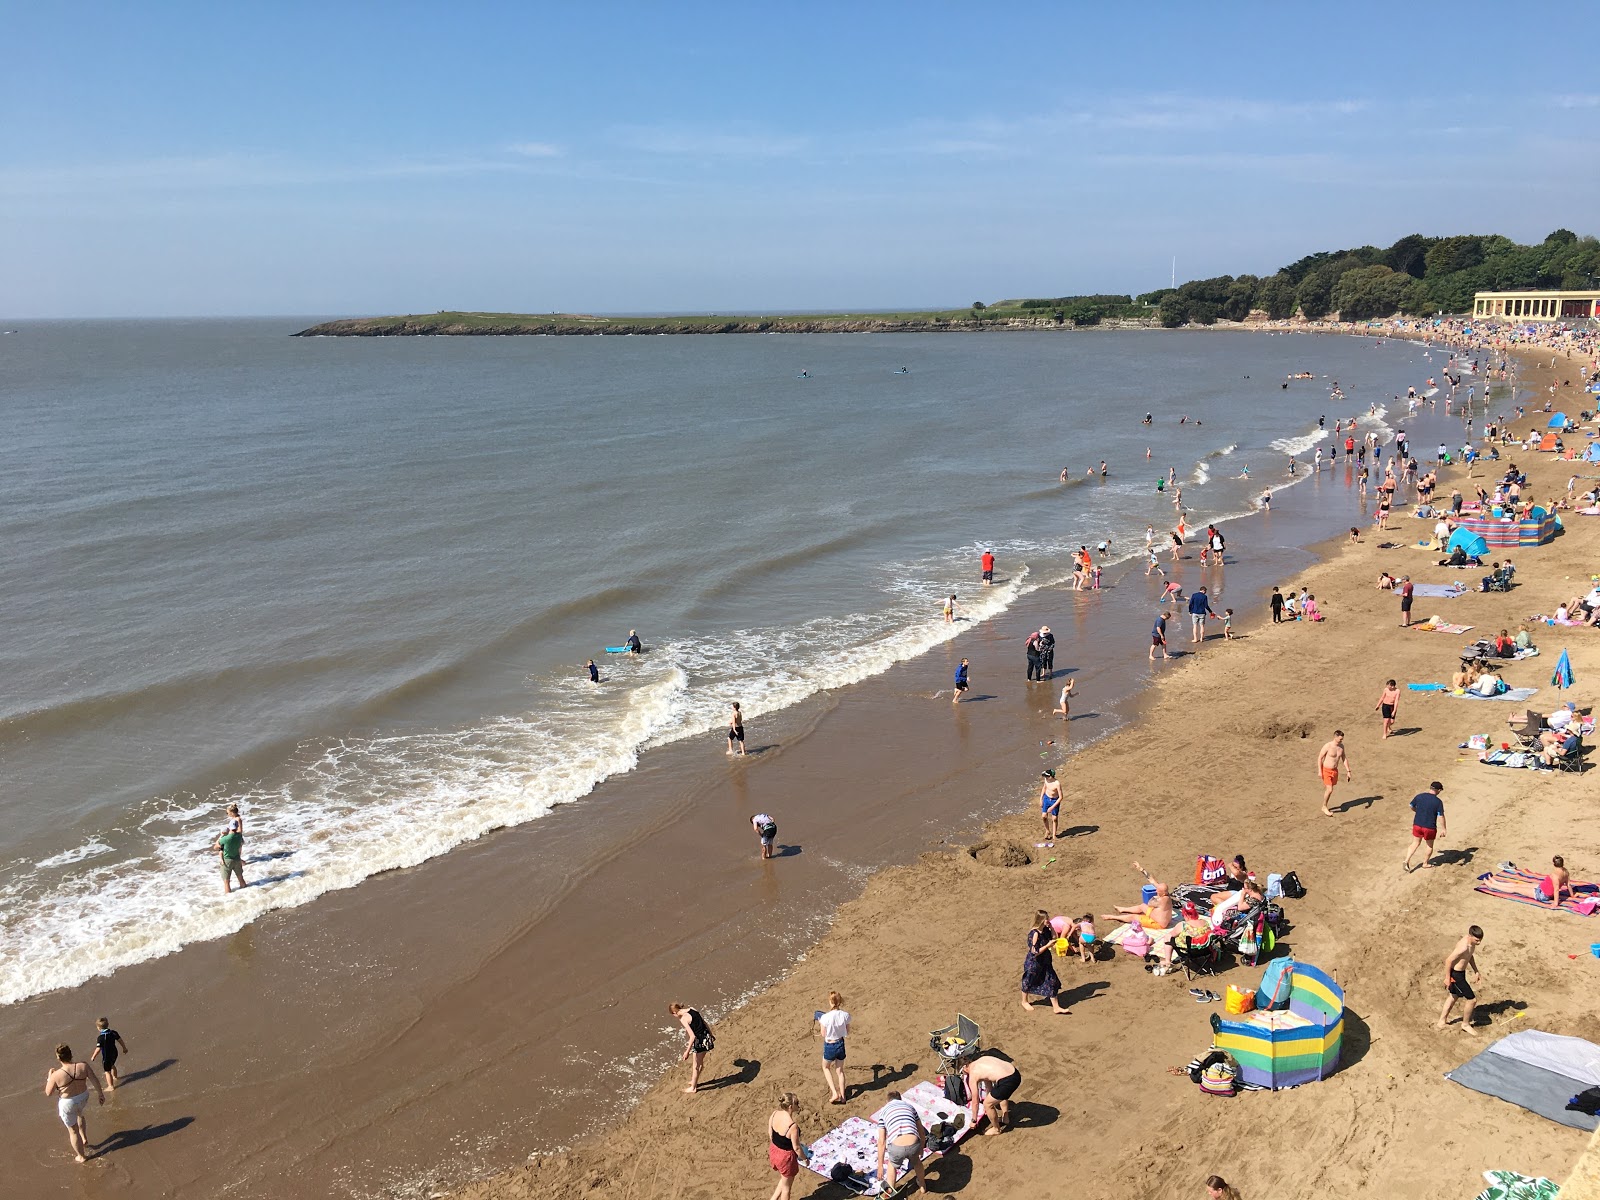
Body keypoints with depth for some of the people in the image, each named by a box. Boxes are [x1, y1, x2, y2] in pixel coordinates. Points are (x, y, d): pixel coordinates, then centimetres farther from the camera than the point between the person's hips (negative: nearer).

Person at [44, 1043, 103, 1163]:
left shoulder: (56, 1075, -27)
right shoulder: (83, 1066, -20)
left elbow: (48, 1093, -11)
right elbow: (95, 1080, -10)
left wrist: (49, 1076, 1)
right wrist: (100, 1093, 5)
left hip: (68, 1104, -3)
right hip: (83, 1098, 3)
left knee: (73, 1130, 19)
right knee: (79, 1114, 39)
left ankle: (81, 1156, 35)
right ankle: (84, 1139, 44)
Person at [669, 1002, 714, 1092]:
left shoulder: (683, 1019, -21)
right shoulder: (693, 1009, 1)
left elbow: (692, 1036, -26)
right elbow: (705, 1023, 11)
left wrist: (687, 1051, -21)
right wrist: (711, 1034, 24)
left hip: (699, 1041, -7)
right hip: (706, 1038, 7)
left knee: (695, 1066, 15)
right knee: (700, 1063, 28)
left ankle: (692, 1088, 32)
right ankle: (695, 1081, 49)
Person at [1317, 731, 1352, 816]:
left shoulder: (1341, 746, 0)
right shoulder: (1327, 746, -19)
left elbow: (1344, 759, 9)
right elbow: (1320, 758, -13)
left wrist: (1348, 771, 5)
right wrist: (1319, 771, -18)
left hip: (1335, 771, 6)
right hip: (1326, 771, -6)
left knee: (1329, 789, 14)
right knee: (1329, 790, -11)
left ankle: (1325, 807, 28)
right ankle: (1324, 807, 8)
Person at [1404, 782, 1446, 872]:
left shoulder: (1419, 796, -3)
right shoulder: (1438, 801, -16)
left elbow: (1411, 806, 11)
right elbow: (1441, 816, -16)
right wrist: (1443, 829, -6)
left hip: (1417, 825, 3)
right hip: (1430, 827, -3)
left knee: (1415, 844, 17)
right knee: (1429, 846, 21)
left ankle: (1407, 861, 3)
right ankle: (1425, 863, 34)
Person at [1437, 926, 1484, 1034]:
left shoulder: (1472, 942, -5)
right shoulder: (1463, 947, -33)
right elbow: (1448, 960, -28)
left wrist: (1476, 972, 17)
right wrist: (1447, 978, -19)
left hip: (1460, 972, 10)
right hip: (1456, 975, -10)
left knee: (1453, 996, 27)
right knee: (1472, 999, 0)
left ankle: (1442, 1022, 43)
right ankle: (1465, 1025, 24)